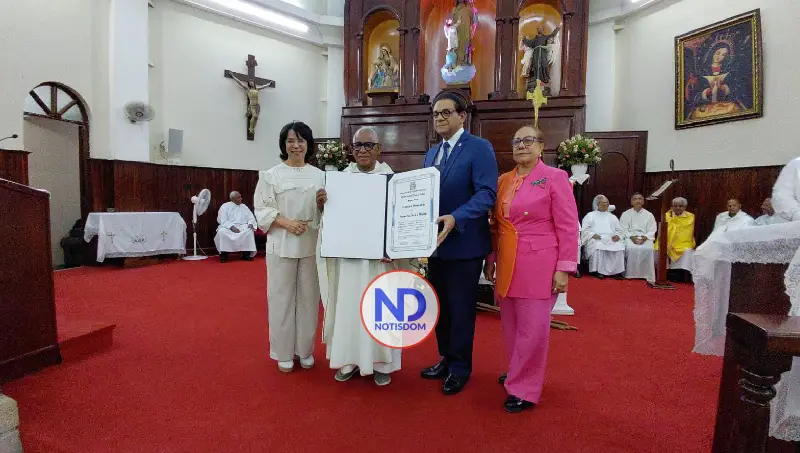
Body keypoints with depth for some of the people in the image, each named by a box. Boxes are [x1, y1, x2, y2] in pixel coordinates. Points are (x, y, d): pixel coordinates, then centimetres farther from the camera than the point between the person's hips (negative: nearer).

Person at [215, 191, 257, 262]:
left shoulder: (244, 207, 15)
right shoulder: (225, 206, 3)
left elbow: (251, 217, 12)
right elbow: (222, 220, -7)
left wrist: (250, 223, -11)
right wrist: (231, 227, -22)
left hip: (242, 227, 2)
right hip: (228, 227, -2)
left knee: (250, 231, -29)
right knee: (222, 232, -34)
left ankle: (246, 253, -20)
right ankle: (224, 253, -18)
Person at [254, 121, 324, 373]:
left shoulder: (319, 175, 7)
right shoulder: (272, 175, 1)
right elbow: (262, 210, -3)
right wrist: (287, 222, -16)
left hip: (311, 244, 2)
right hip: (281, 244, -2)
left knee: (308, 297, 9)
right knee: (282, 297, 4)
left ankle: (305, 350, 25)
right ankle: (284, 353, 20)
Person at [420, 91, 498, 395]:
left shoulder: (480, 148, -10)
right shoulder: (431, 153, 14)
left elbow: (487, 193, -20)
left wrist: (455, 219, -32)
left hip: (463, 243, -7)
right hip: (436, 243, 8)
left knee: (461, 308, 6)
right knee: (440, 306, 17)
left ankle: (460, 368, 25)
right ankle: (446, 358, 36)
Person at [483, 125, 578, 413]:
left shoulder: (555, 177, -5)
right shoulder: (503, 181, 11)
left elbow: (568, 227, -8)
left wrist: (564, 269, -12)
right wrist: (490, 258, 11)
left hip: (538, 264, -5)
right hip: (507, 264, 6)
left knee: (532, 328, 0)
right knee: (511, 325, 15)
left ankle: (525, 389, 16)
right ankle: (519, 373, 35)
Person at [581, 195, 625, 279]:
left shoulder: (613, 217, 27)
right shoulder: (590, 215, 15)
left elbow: (619, 230, 21)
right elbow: (585, 230, 6)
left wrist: (617, 235, -2)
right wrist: (593, 235, -13)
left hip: (611, 239, 3)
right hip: (596, 239, -3)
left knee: (620, 247, -29)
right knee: (598, 247, -37)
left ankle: (617, 271, -25)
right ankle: (598, 270, -31)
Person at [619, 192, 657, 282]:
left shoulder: (649, 215, 14)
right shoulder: (625, 214, 11)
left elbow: (652, 231, 7)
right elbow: (623, 229, 3)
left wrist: (645, 237, -14)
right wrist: (631, 237, -15)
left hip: (645, 238, 1)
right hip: (630, 237, -1)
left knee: (648, 249, -32)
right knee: (631, 248, -34)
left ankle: (646, 275, -24)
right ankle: (631, 274, -27)